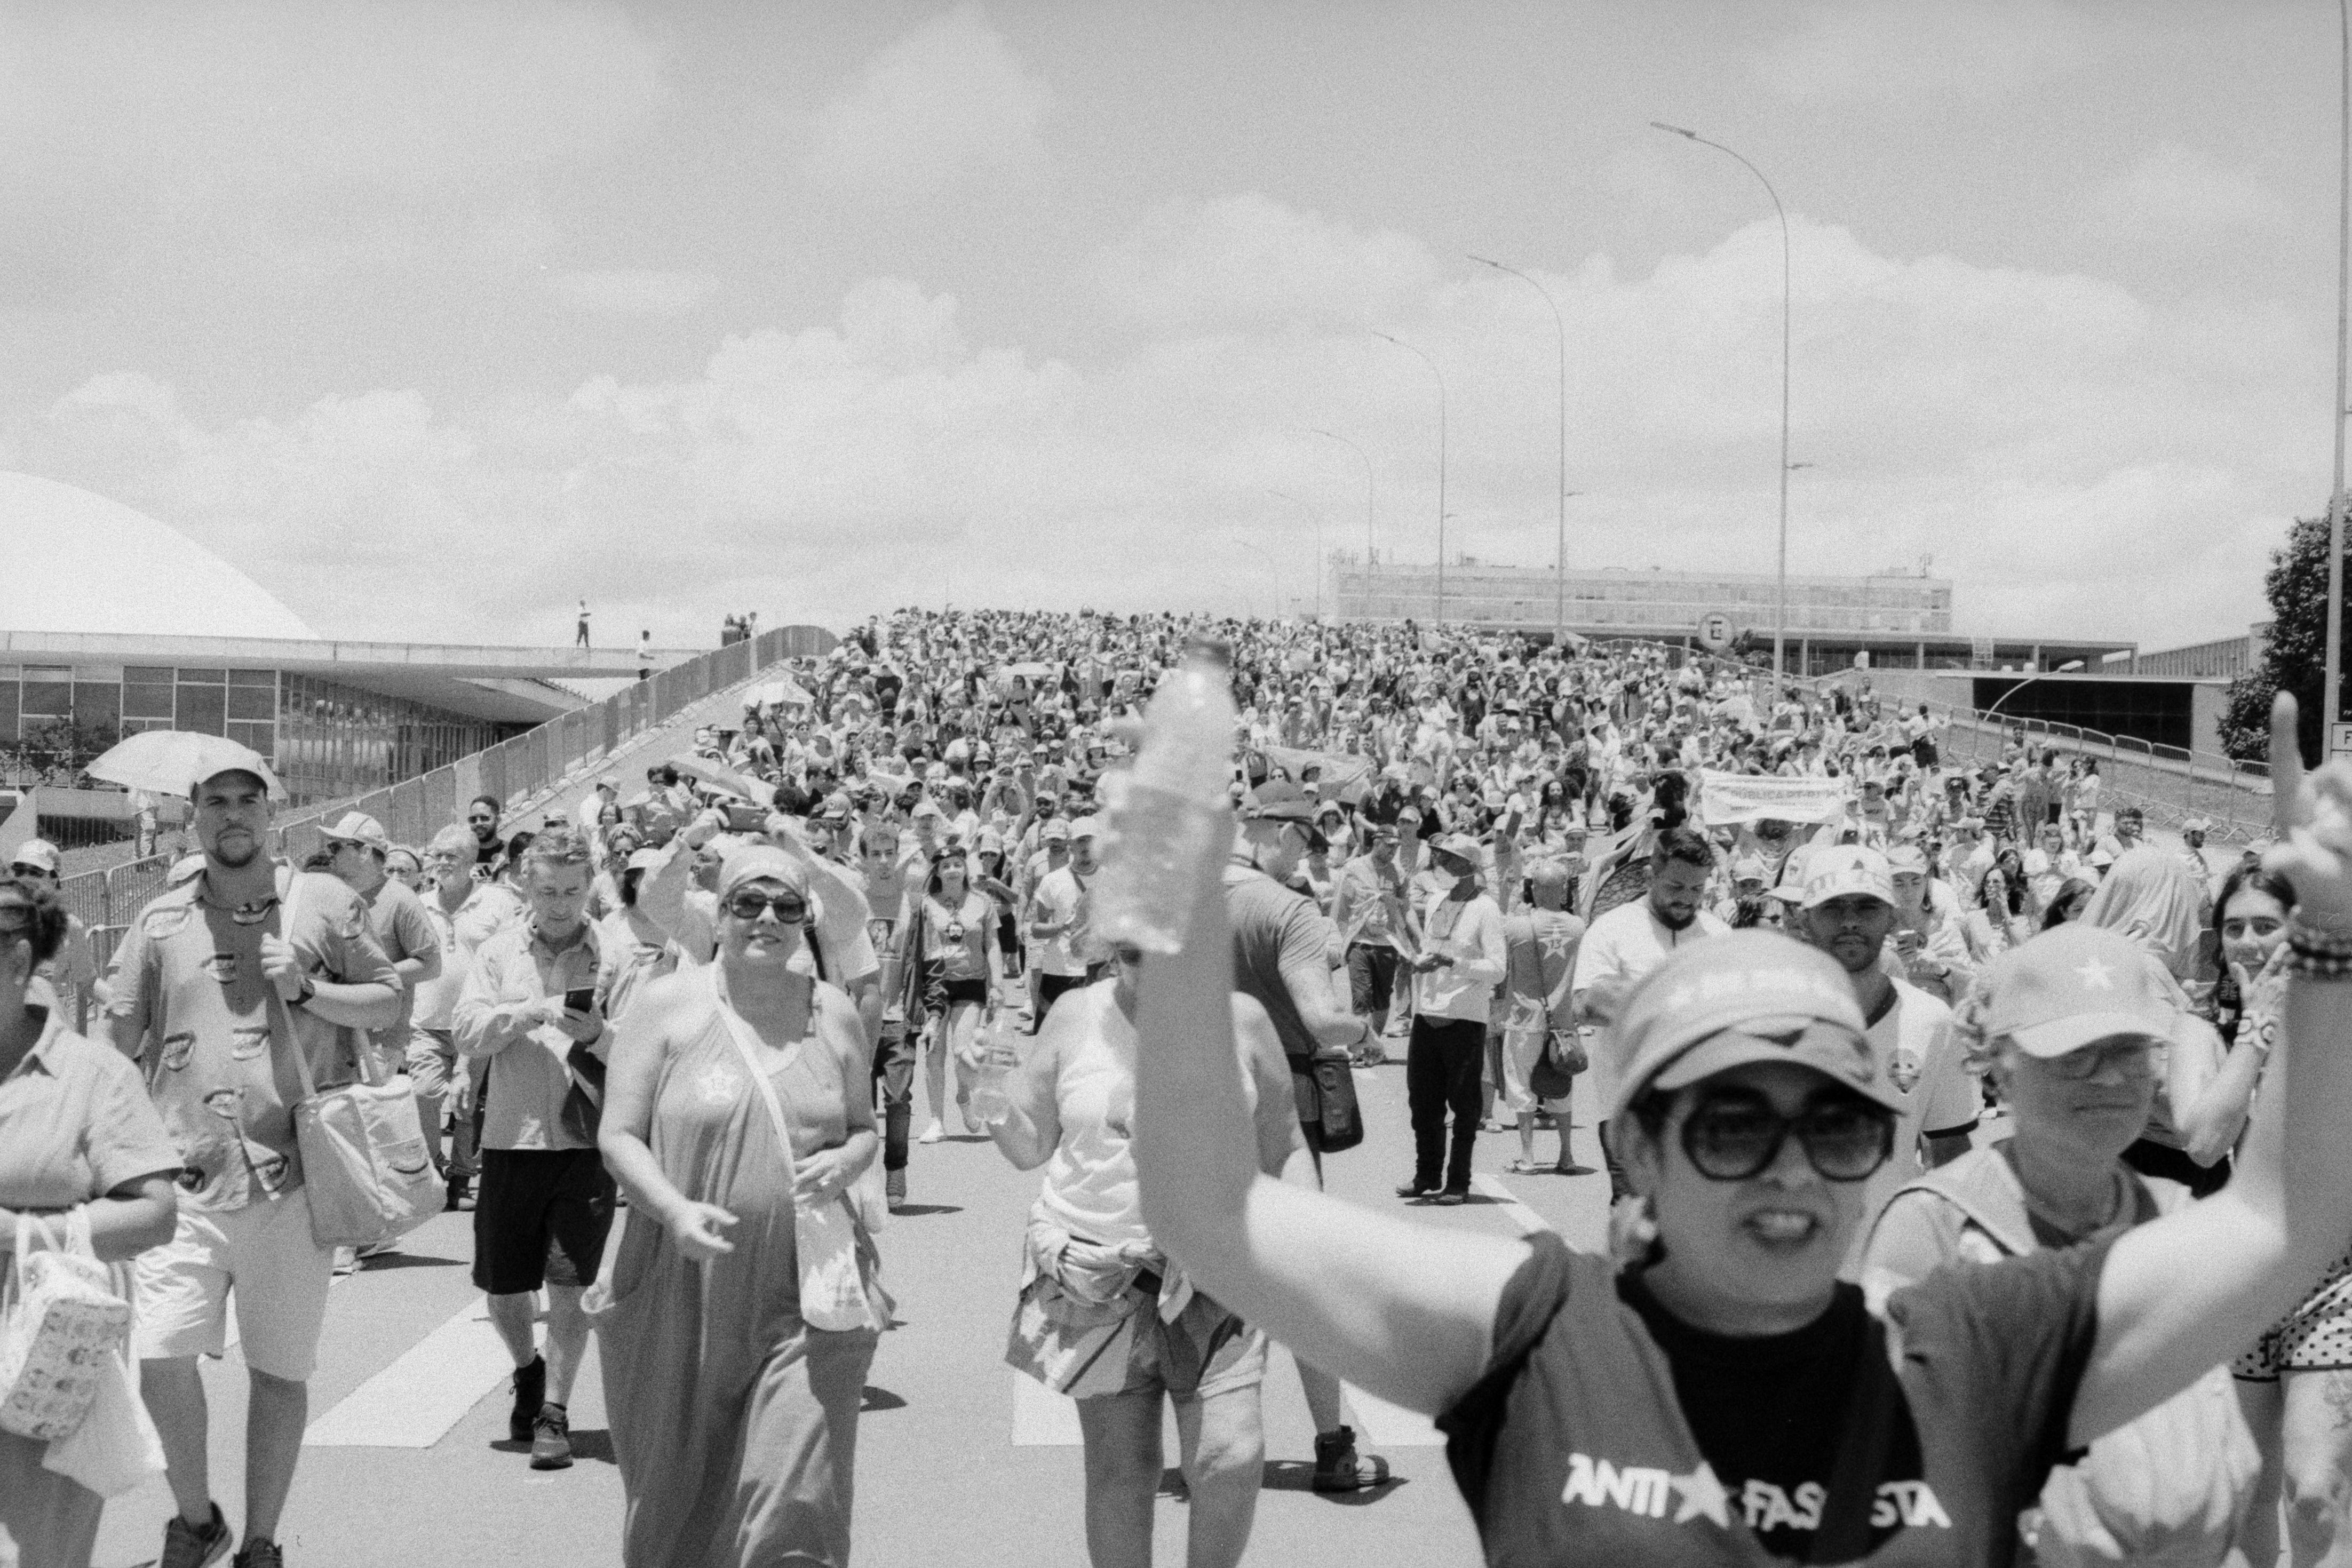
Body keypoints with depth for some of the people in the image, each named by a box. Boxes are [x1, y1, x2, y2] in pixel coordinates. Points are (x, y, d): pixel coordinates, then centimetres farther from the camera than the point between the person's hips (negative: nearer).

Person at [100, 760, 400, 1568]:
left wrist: (306, 989, -10)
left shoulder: (323, 902, 3)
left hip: (292, 1178, 0)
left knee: (280, 1372, 7)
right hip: (186, 1180, 1)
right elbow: (118, 1039, 11)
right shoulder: (161, 920, 7)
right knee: (160, 1355, -12)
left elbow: (390, 999, 7)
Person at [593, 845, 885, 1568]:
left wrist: (847, 1161, -6)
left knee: (796, 1494, -8)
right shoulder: (667, 1006, -1)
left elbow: (865, 1128, 17)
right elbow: (618, 1136, -3)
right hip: (685, 1294, -1)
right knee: (677, 1494, 12)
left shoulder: (834, 1012, 8)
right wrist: (675, 1210, -19)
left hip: (807, 1294, 1)